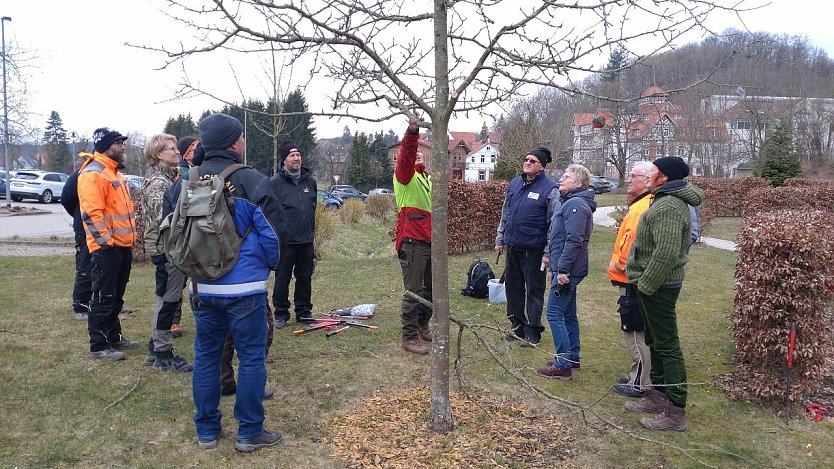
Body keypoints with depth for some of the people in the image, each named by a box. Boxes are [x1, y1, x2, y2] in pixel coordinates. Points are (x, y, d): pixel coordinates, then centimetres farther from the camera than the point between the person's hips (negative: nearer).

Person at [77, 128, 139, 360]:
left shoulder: (115, 172, 19)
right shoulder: (93, 174, -14)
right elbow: (91, 212, -21)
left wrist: (130, 238, 20)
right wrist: (107, 241, -22)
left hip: (123, 245, 10)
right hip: (107, 247, -10)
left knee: (116, 297, 18)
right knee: (103, 298, -2)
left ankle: (114, 337, 29)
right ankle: (99, 346, 6)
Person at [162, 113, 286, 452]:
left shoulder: (185, 182, 3)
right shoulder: (251, 180, -12)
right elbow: (273, 230, -10)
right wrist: (270, 262, 10)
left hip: (201, 288, 5)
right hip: (244, 287, -5)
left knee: (206, 356, 16)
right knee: (252, 358, 6)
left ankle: (207, 430, 26)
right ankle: (249, 433, 15)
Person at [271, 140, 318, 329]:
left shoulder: (310, 180, 10)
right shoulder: (276, 182, -6)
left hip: (306, 240, 5)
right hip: (285, 240, -4)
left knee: (305, 277, 11)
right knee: (282, 278, 4)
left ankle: (304, 311, 23)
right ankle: (281, 313, 16)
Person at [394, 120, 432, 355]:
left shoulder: (427, 178, 20)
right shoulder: (404, 175, -2)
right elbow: (406, 153, -23)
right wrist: (412, 131, -37)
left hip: (430, 241, 8)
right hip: (412, 242, -8)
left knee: (430, 289, 16)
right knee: (413, 291, -4)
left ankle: (422, 326, 33)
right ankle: (409, 337, 5)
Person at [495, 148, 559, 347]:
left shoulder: (549, 189, -9)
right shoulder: (514, 184, 9)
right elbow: (504, 214, 18)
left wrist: (548, 253, -14)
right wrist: (500, 240, 16)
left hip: (534, 251, -6)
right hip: (512, 248, 6)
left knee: (534, 291, 4)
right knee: (513, 287, 14)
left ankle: (532, 332, 15)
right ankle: (517, 326, 29)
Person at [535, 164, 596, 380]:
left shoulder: (575, 204, -15)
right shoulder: (570, 202, 19)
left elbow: (573, 241, -24)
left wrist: (562, 270, -24)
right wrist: (554, 268, 23)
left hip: (567, 270, -11)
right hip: (565, 270, 11)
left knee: (554, 314, -8)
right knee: (568, 315, 16)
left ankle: (563, 365, -4)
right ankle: (572, 358, 25)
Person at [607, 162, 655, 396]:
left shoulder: (641, 209, -20)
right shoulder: (641, 206, 13)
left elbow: (634, 246, -27)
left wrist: (617, 267, -12)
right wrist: (618, 267, 13)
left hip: (633, 282, -10)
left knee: (635, 331, -1)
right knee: (638, 331, 18)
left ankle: (640, 384, 9)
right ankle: (640, 376, 29)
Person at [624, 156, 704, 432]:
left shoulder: (668, 206, -21)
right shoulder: (667, 200, 15)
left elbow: (666, 253, -29)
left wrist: (646, 284, -21)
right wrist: (642, 282, 18)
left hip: (658, 287, -11)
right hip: (653, 284, 11)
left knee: (667, 346, -5)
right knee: (655, 341, 19)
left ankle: (676, 412, 3)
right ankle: (659, 395, 33)